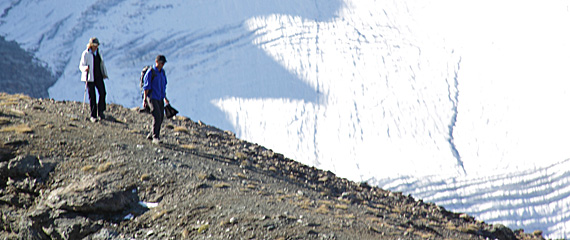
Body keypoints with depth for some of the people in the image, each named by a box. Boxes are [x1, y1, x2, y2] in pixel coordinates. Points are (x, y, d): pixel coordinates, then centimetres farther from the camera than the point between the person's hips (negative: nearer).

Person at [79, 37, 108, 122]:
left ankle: (100, 112, 7)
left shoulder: (98, 52, 9)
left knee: (103, 93, -9)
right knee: (92, 96, -3)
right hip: (90, 77, -4)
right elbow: (81, 66, -9)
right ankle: (93, 116, 5)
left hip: (98, 77, 4)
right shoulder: (85, 54, -7)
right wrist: (85, 68, -31)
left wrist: (104, 74, 18)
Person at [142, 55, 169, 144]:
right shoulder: (150, 72, -11)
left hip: (160, 98, 8)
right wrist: (145, 99, -14)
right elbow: (146, 86, -11)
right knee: (157, 116, -17)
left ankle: (151, 135, 22)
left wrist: (165, 97, 25)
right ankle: (155, 138, -16)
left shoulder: (162, 72, 11)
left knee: (161, 118, 7)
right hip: (152, 97, -7)